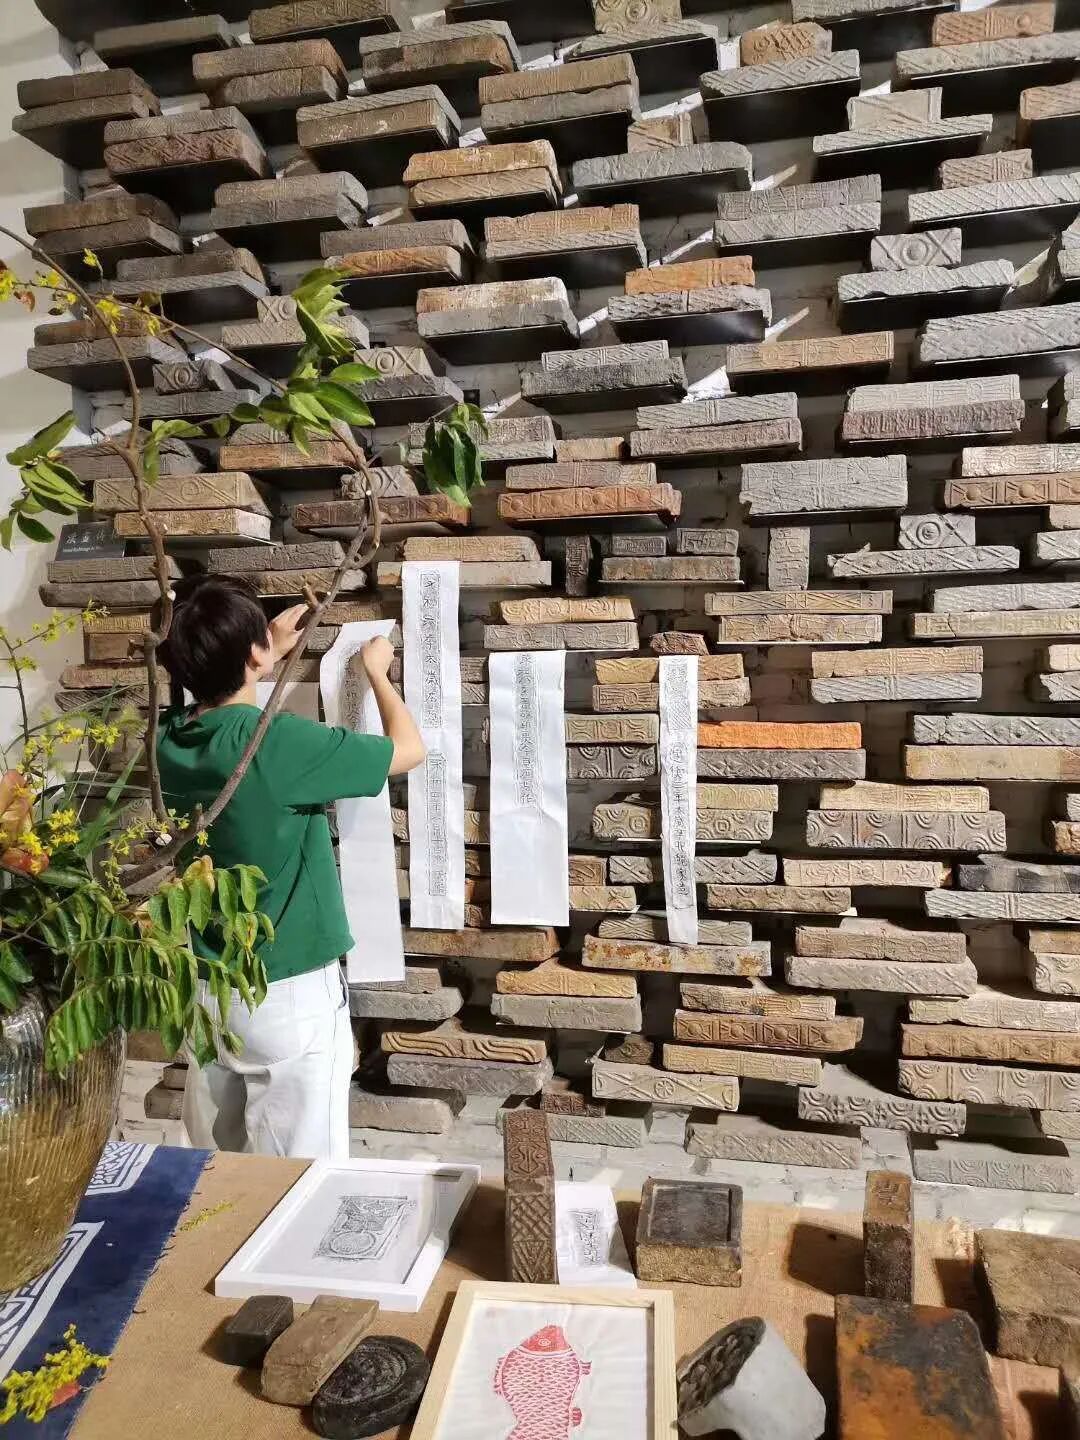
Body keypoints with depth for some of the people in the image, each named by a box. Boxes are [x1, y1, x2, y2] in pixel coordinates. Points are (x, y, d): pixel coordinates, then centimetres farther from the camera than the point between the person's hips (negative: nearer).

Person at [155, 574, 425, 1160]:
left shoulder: (169, 737, -5)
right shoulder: (280, 744, -25)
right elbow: (409, 749, -12)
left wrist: (271, 656, 26)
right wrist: (376, 669, 4)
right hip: (288, 996, -7)